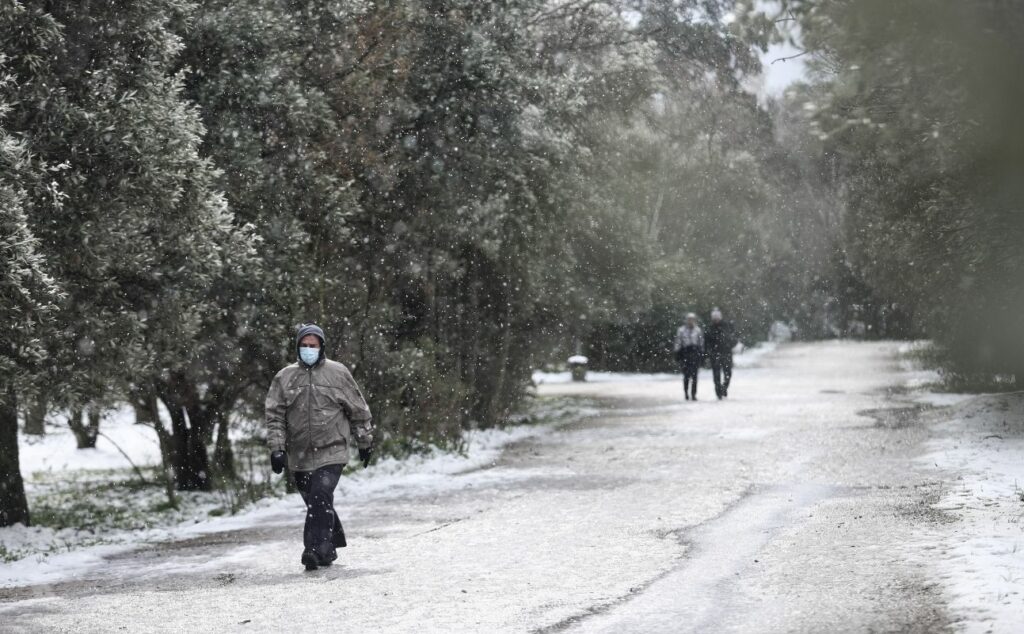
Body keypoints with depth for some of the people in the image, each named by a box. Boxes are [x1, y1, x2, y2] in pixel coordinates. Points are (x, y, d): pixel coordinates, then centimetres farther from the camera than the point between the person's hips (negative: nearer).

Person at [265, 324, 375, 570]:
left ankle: (316, 548, -23)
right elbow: (274, 415, 4)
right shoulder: (284, 378, 6)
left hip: (331, 451, -3)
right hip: (300, 455, 3)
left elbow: (358, 411, 10)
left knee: (321, 498, -19)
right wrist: (276, 448, -6)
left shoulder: (338, 373, 3)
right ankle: (330, 547, 25)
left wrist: (365, 443, 13)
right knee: (316, 503, 10)